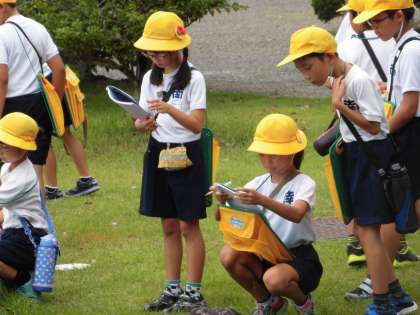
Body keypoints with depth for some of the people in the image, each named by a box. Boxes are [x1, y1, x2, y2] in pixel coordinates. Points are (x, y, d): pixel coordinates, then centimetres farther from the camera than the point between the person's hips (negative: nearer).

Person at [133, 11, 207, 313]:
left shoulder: (193, 79, -9)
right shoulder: (151, 78, 8)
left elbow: (197, 124, -15)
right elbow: (142, 118, 7)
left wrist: (170, 109, -31)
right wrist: (143, 124, -17)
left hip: (186, 153, -5)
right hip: (158, 152, 5)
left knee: (188, 225, -3)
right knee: (169, 225, 10)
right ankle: (173, 289, 16)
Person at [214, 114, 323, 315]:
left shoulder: (304, 183, -9)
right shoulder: (259, 183, 7)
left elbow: (296, 214, -33)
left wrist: (261, 200, -49)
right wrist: (223, 201, -24)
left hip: (298, 257, -5)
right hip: (266, 253, 5)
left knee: (275, 279, -37)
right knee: (229, 254, -22)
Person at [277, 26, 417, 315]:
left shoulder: (359, 80, -20)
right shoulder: (338, 81, 8)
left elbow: (373, 126, -21)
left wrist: (339, 105, -24)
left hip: (372, 154, -10)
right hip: (355, 154, 10)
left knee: (367, 229, -8)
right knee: (362, 227, 11)